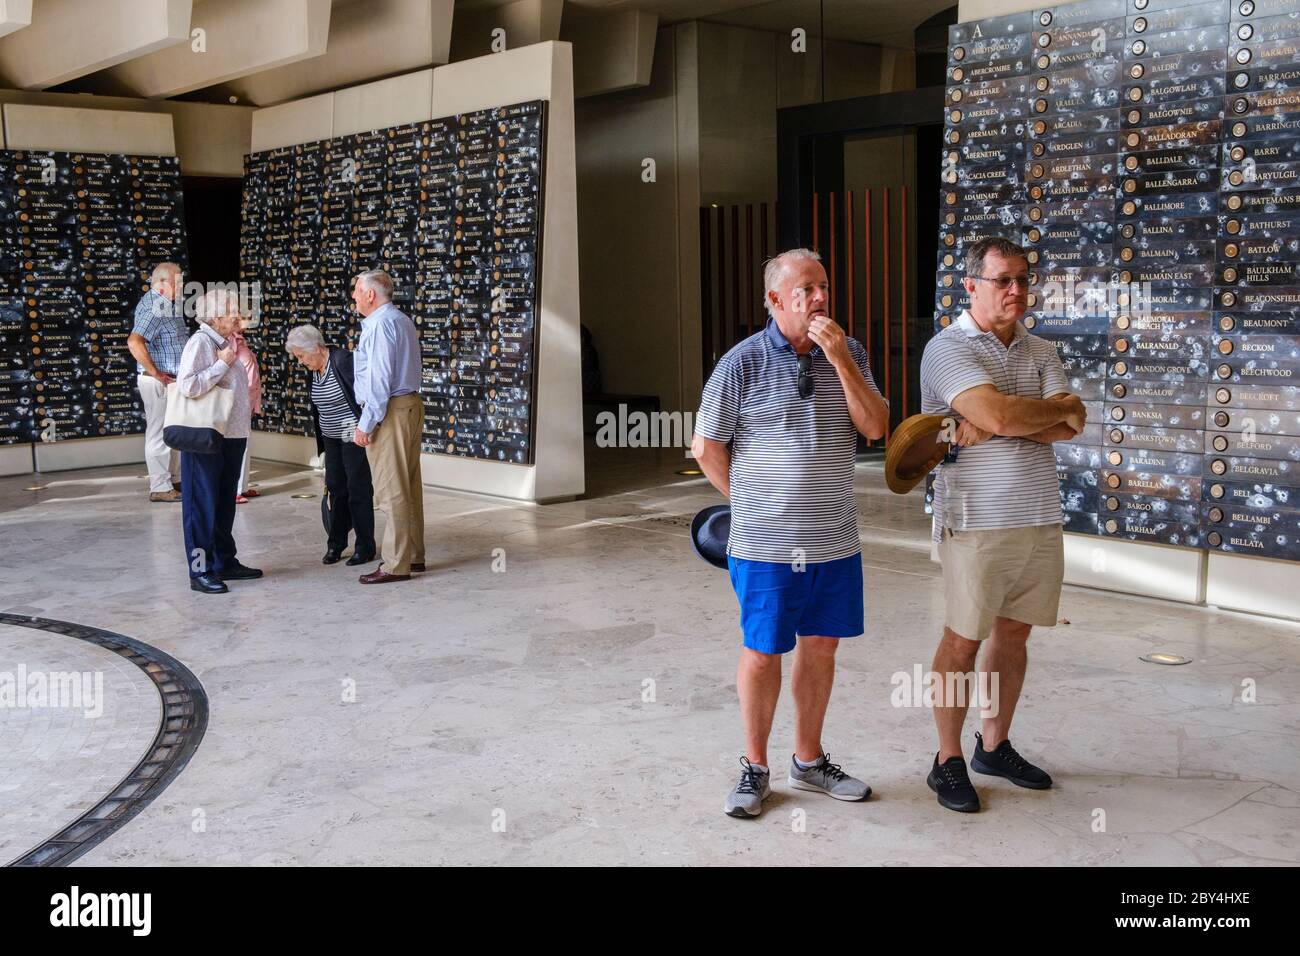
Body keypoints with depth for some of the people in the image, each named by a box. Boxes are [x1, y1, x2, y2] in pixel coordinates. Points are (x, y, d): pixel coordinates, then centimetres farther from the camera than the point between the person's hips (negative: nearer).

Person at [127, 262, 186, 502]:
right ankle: (160, 488, 2)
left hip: (171, 380, 10)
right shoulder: (153, 306, -17)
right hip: (158, 381, -10)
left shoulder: (167, 304, 14)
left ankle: (174, 479, 29)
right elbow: (134, 342, -29)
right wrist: (156, 373, -23)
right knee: (160, 433, -3)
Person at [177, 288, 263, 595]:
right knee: (203, 504, -2)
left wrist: (247, 411, 15)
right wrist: (223, 364, -20)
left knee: (225, 503, 16)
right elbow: (187, 385, -26)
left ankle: (225, 562, 27)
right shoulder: (200, 342, -13)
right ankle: (200, 572, 3)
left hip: (232, 436, 9)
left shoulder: (225, 342, 14)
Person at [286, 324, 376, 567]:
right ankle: (336, 543, 19)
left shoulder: (343, 361, -18)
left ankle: (365, 547, 7)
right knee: (336, 488, 10)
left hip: (353, 437, -8)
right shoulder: (315, 370, 8)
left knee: (358, 489, -1)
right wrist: (322, 442, 19)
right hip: (332, 439, 8)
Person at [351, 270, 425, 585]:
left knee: (392, 489, -8)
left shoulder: (380, 324, -13)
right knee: (409, 485, 13)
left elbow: (379, 379, -19)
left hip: (390, 410, -10)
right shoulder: (401, 320, 19)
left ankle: (396, 565, -5)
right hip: (410, 405, 10)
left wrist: (366, 423, -18)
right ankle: (413, 555, 19)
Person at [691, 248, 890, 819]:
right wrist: (749, 502, 3)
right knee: (762, 654, 6)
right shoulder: (742, 364, -10)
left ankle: (809, 760, 31)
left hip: (835, 541, 4)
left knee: (820, 647, 14)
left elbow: (875, 427, -8)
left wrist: (839, 358, -17)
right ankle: (754, 768, 23)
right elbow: (706, 447, -2)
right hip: (766, 545, -4)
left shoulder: (849, 353, 3)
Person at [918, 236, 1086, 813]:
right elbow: (1000, 413, -23)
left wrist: (990, 427, -15)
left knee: (1013, 633, 14)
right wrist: (1061, 410, -6)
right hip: (976, 522, -6)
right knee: (963, 640, 1)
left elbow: (1069, 428, -4)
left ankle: (995, 747, 29)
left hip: (1041, 519, 6)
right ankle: (948, 762, 13)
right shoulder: (949, 349, -8)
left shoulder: (1041, 352, 12)